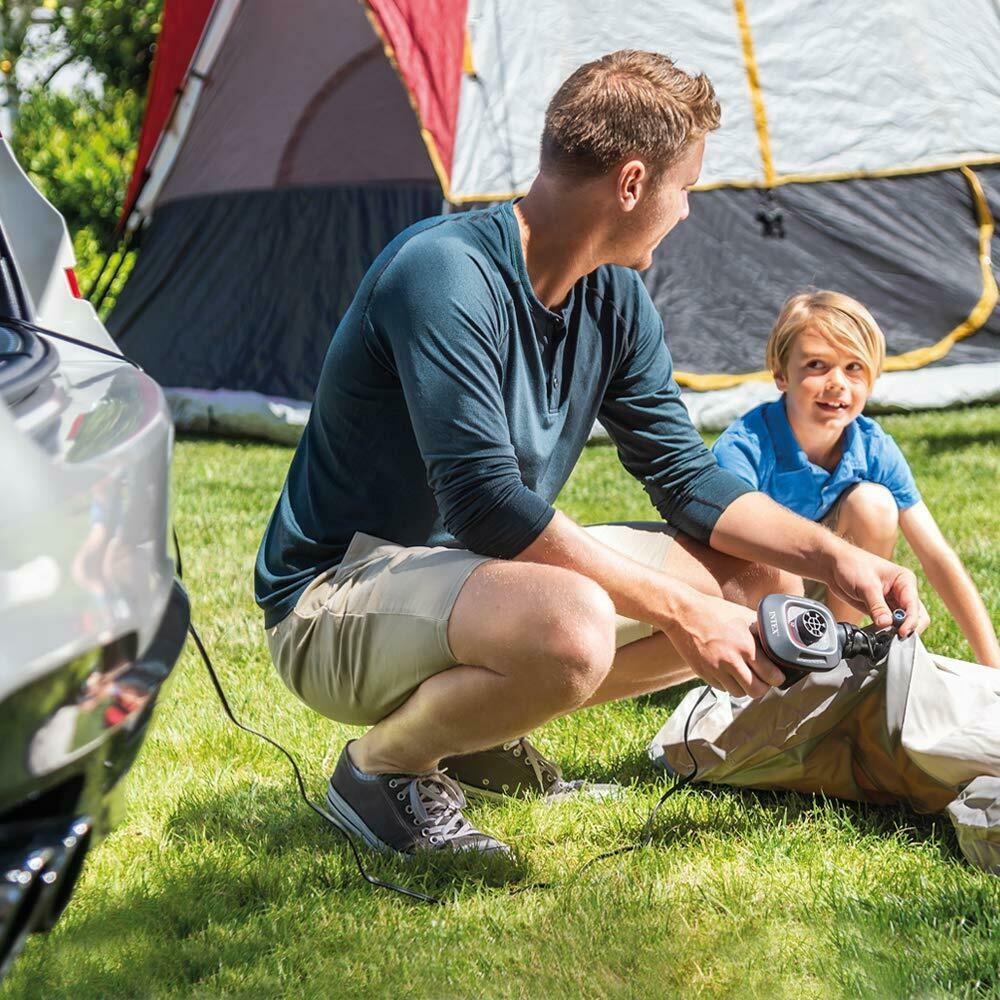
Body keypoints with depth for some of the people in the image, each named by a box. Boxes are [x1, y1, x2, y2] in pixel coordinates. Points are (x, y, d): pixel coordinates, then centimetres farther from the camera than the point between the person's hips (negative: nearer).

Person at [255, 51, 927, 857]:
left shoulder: (613, 298, 2)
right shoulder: (444, 274, -25)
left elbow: (685, 474, 7)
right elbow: (484, 502, -30)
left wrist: (830, 556, -8)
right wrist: (678, 610, -28)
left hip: (474, 572, 9)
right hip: (336, 599, -9)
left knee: (762, 577, 3)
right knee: (571, 627, -39)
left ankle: (483, 735, 9)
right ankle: (383, 763, -9)